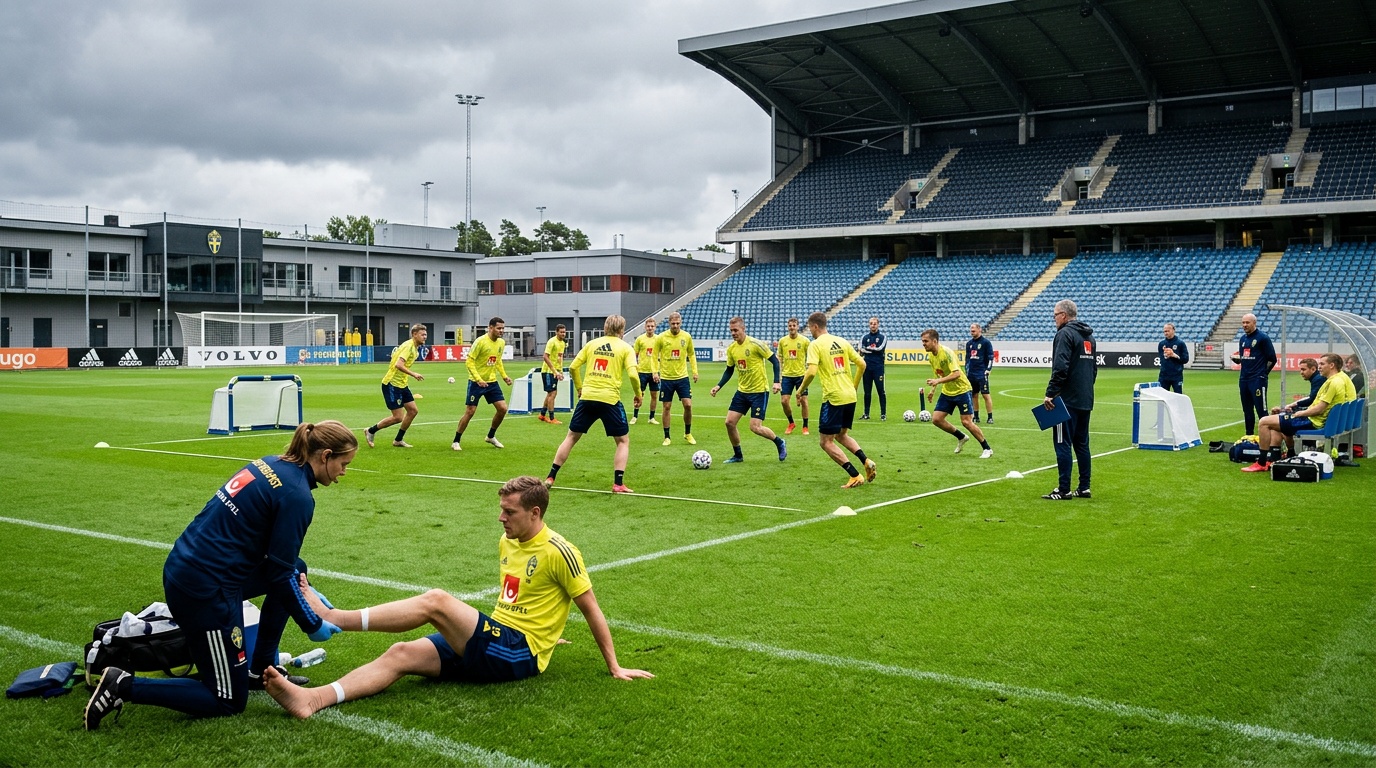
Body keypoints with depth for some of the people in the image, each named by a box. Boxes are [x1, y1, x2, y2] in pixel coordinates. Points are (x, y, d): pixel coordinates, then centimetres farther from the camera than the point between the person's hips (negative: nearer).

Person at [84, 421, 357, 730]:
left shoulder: (272, 464, 9)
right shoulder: (297, 496, -16)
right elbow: (279, 574, -12)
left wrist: (301, 587, 25)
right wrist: (313, 625, -1)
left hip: (182, 567, 9)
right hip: (205, 589, -9)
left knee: (297, 569, 22)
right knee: (229, 702, 6)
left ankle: (259, 670, 27)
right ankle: (124, 686, -2)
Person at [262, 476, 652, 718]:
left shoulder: (559, 552, -11)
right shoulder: (507, 542, 13)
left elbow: (591, 610, -7)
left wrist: (614, 668, -6)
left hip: (517, 655, -8)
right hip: (491, 642, 8)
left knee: (436, 601, -23)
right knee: (402, 654, -13)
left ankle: (332, 618, -20)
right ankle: (312, 699, -29)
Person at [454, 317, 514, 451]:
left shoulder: (502, 343, 4)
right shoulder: (480, 341, -18)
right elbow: (469, 362, -18)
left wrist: (504, 376, 11)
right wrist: (478, 379, -27)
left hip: (492, 381, 6)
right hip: (476, 382, -6)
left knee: (503, 409, 0)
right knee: (470, 411, -4)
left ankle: (490, 437, 21)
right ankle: (456, 442, 9)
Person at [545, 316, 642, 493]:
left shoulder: (592, 344, 11)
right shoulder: (626, 348, 2)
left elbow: (573, 367, 8)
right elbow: (632, 374, -10)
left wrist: (579, 387, 22)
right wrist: (638, 394, 5)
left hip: (587, 398, 3)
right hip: (610, 399, -3)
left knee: (571, 437, 16)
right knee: (623, 441, 12)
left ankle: (550, 478, 16)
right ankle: (618, 484, 2)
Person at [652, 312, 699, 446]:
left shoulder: (686, 337, -1)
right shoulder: (661, 338, -7)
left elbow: (691, 354, 12)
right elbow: (655, 355, 1)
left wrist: (694, 371, 5)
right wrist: (655, 371, -10)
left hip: (682, 376, 1)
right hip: (666, 378, -1)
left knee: (688, 405, -5)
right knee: (666, 407, 3)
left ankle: (688, 434, 15)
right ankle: (667, 437, 14)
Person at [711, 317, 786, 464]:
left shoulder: (755, 344, -16)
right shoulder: (731, 349, 2)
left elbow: (774, 360, -11)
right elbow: (729, 370, 15)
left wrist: (776, 381, -20)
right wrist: (718, 386, 3)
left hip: (759, 391, -6)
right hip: (742, 391, 6)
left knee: (755, 427, -10)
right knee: (730, 422, 0)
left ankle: (780, 443, 17)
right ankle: (738, 455, 18)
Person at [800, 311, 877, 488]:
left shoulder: (816, 345, -8)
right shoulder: (842, 341, 12)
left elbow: (811, 372, -19)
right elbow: (861, 364, 13)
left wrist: (801, 389, -3)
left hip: (833, 398, -7)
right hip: (850, 397, 7)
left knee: (826, 442, 4)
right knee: (842, 435, 25)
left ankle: (855, 476, -4)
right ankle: (867, 462, 5)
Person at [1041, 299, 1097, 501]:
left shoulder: (1065, 334, -12)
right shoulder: (1089, 336, 17)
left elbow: (1060, 368, -21)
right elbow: (1094, 368, 23)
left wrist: (1050, 393, -20)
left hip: (1067, 399, -9)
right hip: (1085, 399, 9)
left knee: (1063, 443, -5)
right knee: (1081, 444, 13)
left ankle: (1063, 490, -5)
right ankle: (1084, 487, 15)